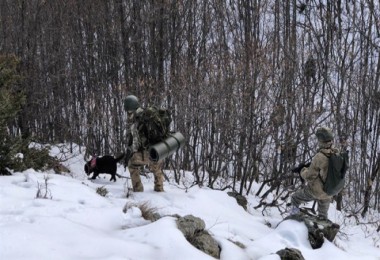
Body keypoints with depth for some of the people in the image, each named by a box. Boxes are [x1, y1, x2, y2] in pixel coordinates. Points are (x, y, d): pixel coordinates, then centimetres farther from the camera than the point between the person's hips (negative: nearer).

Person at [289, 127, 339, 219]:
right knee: (323, 215, 30)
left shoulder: (319, 157, -30)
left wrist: (303, 171, 0)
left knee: (295, 198, 21)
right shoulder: (337, 154, -12)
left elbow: (309, 176, -21)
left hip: (315, 191, -6)